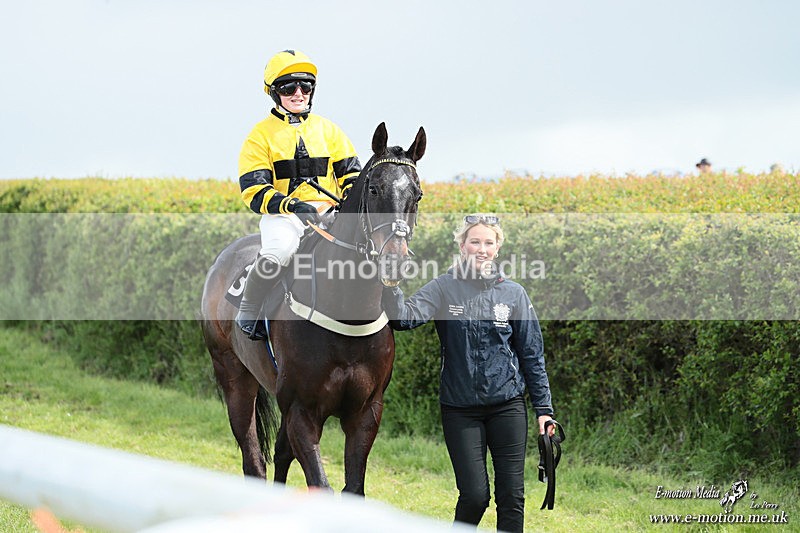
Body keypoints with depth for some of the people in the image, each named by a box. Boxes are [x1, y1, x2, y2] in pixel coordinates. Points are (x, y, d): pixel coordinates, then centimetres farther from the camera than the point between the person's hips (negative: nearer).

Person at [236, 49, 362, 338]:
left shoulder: (328, 130, 17)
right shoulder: (262, 135, 5)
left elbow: (351, 173, 17)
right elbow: (254, 190, -4)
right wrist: (290, 205, -20)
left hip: (327, 212, 3)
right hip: (282, 215, -3)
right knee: (278, 252, -38)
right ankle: (248, 311, -16)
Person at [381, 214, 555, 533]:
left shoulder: (513, 294, 4)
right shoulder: (443, 289, -2)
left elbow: (532, 354, 7)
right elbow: (405, 317, -19)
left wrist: (543, 408, 4)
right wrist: (390, 284, -37)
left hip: (508, 405, 2)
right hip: (460, 408, -2)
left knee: (512, 495, 0)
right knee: (474, 495, -5)